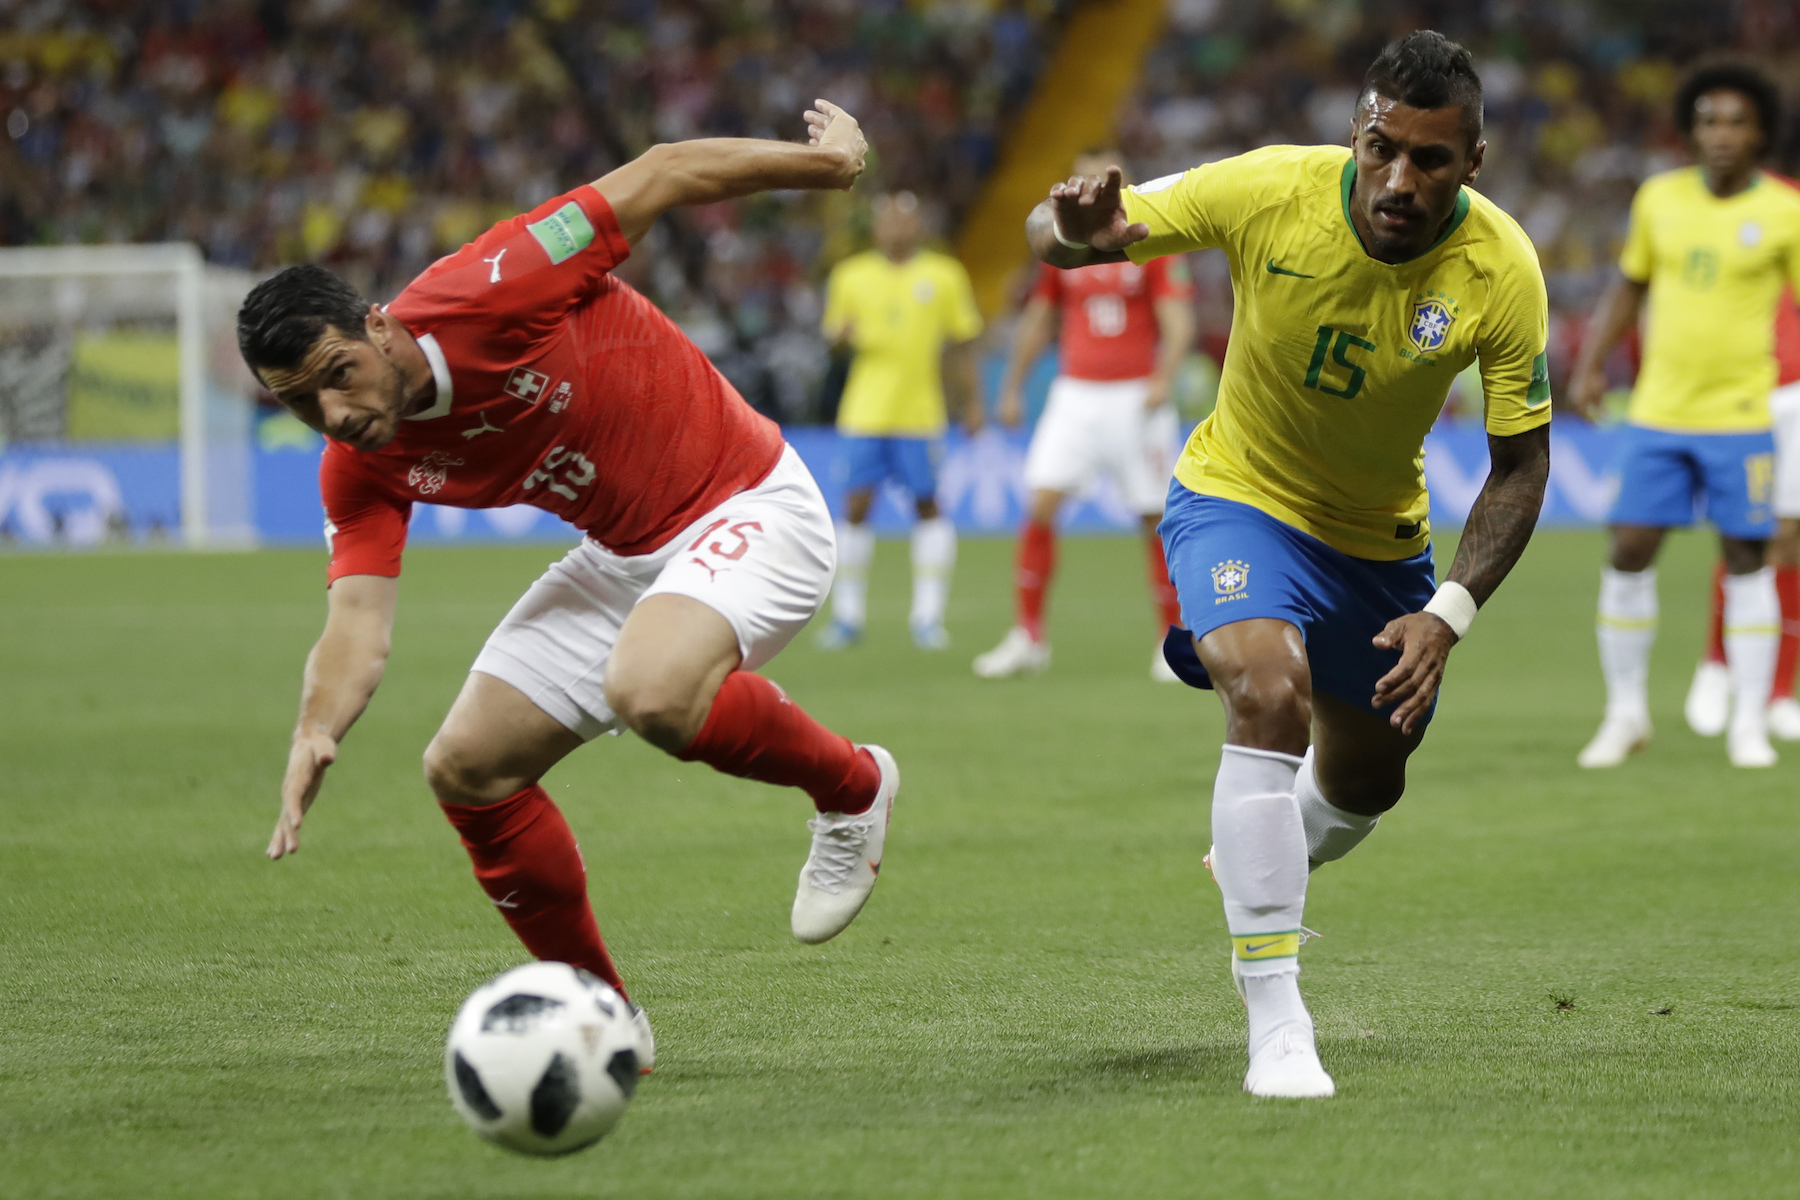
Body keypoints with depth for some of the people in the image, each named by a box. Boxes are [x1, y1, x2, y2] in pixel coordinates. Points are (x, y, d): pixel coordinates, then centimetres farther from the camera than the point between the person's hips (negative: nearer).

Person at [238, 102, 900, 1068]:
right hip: (625, 555, 8)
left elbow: (659, 176, -17)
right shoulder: (362, 471, -6)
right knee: (467, 768, 0)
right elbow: (358, 619, -14)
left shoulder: (481, 297, -26)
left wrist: (830, 161, -7)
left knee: (650, 692, -36)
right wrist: (316, 733, -36)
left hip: (748, 510, -8)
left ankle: (852, 787, -7)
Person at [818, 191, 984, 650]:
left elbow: (961, 345, 10)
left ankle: (928, 615, 5)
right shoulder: (851, 276, 8)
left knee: (927, 505, -2)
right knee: (856, 506, -3)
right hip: (864, 410, 1)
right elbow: (834, 332, 16)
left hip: (920, 411, -1)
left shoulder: (944, 275, 5)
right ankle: (847, 615, 7)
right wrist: (843, 333, -8)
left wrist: (972, 401, 8)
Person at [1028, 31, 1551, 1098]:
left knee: (1365, 785, 19)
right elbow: (1059, 229, -19)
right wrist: (1075, 231, -44)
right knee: (1270, 694, -31)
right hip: (1240, 499, -3)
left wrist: (1451, 615, -25)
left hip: (1382, 535, 4)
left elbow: (1522, 461, -13)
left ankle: (1262, 865, 57)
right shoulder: (1270, 191, -28)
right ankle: (1276, 1022, -26)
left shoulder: (1502, 271, -24)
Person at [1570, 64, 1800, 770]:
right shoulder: (1659, 198, 5)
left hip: (1742, 414, -3)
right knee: (1628, 555, -1)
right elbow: (1629, 285, 17)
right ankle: (1626, 715, 13)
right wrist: (1589, 365, 8)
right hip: (1657, 412, 3)